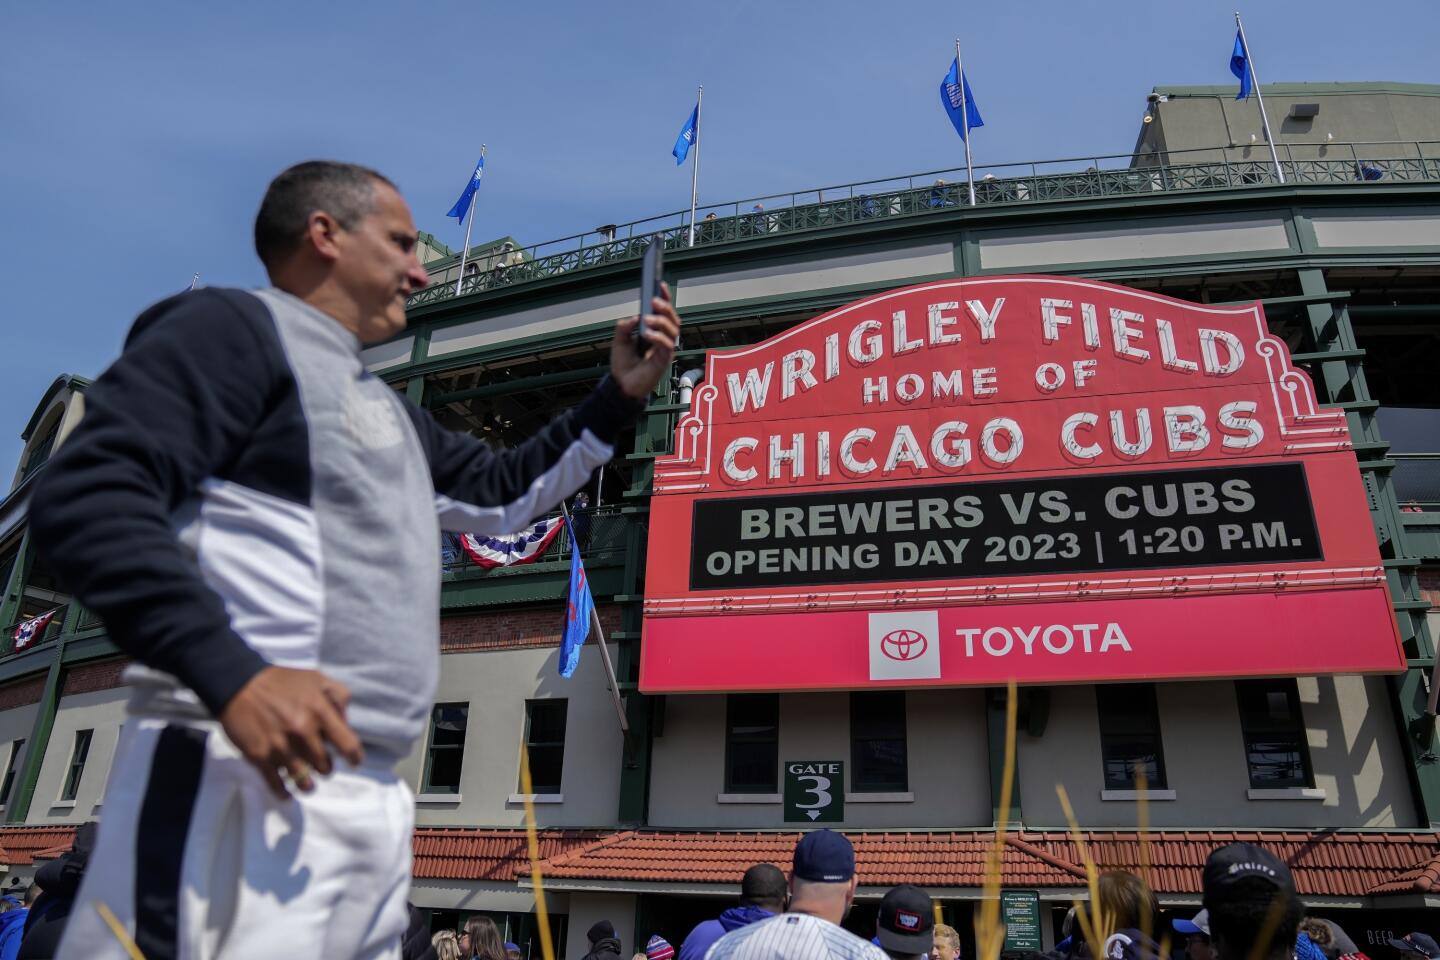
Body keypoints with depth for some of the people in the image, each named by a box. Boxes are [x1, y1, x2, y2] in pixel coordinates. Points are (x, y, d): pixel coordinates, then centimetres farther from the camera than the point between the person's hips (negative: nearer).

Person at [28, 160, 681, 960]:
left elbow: (501, 492, 33)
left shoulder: (386, 407, 26)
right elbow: (86, 497, -13)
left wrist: (621, 397, 26)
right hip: (245, 781, -8)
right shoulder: (234, 325, -1)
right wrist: (230, 674, -25)